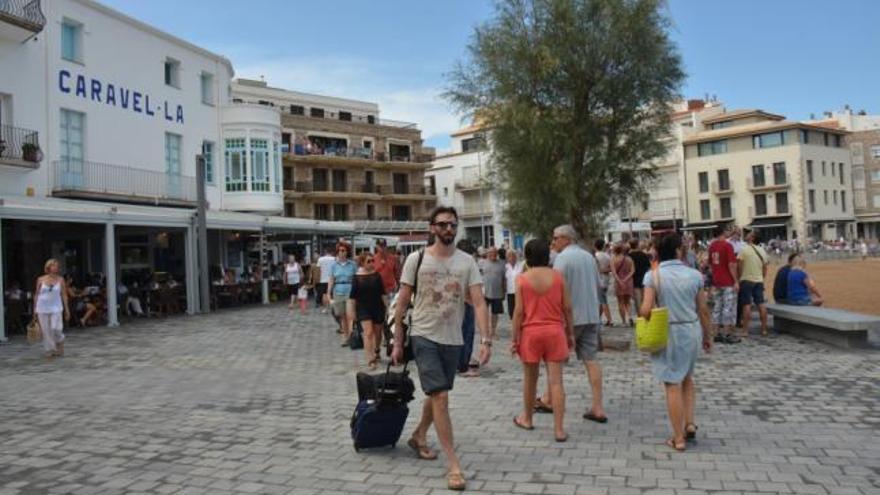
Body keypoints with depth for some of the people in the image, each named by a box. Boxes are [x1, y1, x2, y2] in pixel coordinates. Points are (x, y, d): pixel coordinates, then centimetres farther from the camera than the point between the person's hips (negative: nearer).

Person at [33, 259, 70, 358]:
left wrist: (67, 310, 2)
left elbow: (64, 295, 4)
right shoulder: (41, 279, 2)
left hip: (56, 307, -1)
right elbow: (36, 295, 8)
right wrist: (35, 309, 7)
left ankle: (60, 343, 15)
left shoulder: (60, 280, 1)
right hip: (42, 308, 1)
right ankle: (49, 350, 13)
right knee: (46, 331, 2)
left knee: (56, 329, -13)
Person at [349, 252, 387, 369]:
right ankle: (370, 359, -15)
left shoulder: (377, 276, 2)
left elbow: (382, 293, 6)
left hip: (377, 307, 3)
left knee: (377, 332, 14)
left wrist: (387, 306, 3)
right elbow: (352, 296, -2)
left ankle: (376, 351, 40)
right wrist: (351, 311, -5)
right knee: (368, 332, -15)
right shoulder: (357, 277, -4)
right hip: (363, 308, -3)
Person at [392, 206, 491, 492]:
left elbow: (479, 303, -6)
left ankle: (418, 437, 43)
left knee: (436, 394, 18)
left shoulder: (466, 262, -1)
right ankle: (453, 464, -4)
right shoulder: (416, 259, -6)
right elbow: (402, 304, 0)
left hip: (453, 340, 4)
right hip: (424, 337, -3)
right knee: (440, 396, -11)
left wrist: (486, 340, -17)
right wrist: (397, 342, 1)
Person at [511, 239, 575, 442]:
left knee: (530, 378, 16)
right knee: (556, 381, 1)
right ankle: (559, 429, 0)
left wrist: (514, 338, 0)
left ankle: (527, 419, 33)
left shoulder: (522, 279, -6)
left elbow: (519, 311, -7)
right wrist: (570, 333, 11)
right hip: (555, 332, 1)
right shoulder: (557, 276, -2)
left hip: (530, 332, 0)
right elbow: (567, 308, 1)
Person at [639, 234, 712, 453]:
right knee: (687, 378, 26)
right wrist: (707, 335, 15)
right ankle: (690, 423, 17)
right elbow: (703, 310, 3)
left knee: (673, 386, 5)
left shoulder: (653, 275, -10)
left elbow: (646, 309, -17)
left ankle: (678, 438, 11)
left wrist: (641, 317, 5)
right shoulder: (694, 275, -2)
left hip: (667, 334, -3)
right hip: (692, 330, 3)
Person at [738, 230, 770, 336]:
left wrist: (739, 278, -2)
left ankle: (745, 330, -5)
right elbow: (765, 268, 14)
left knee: (746, 305, -5)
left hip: (746, 280, -6)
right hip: (759, 281, 6)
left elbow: (739, 266, -13)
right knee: (761, 304, 8)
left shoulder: (744, 249, -10)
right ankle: (764, 329, 12)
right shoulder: (762, 251, 10)